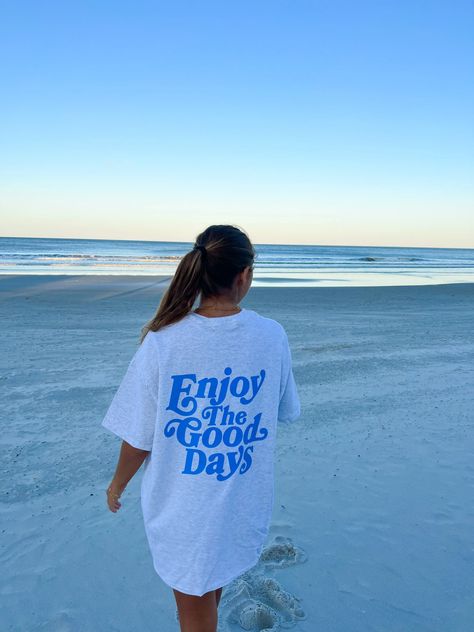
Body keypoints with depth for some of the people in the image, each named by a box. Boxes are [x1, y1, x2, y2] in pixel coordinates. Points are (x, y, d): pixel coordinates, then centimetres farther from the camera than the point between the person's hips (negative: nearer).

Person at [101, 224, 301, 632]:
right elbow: (286, 412, 0)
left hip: (184, 504, -3)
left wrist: (118, 484, 5)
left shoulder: (162, 342, -23)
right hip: (245, 501, 4)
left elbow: (139, 438, -14)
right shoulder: (272, 335, -15)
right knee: (215, 577, 34)